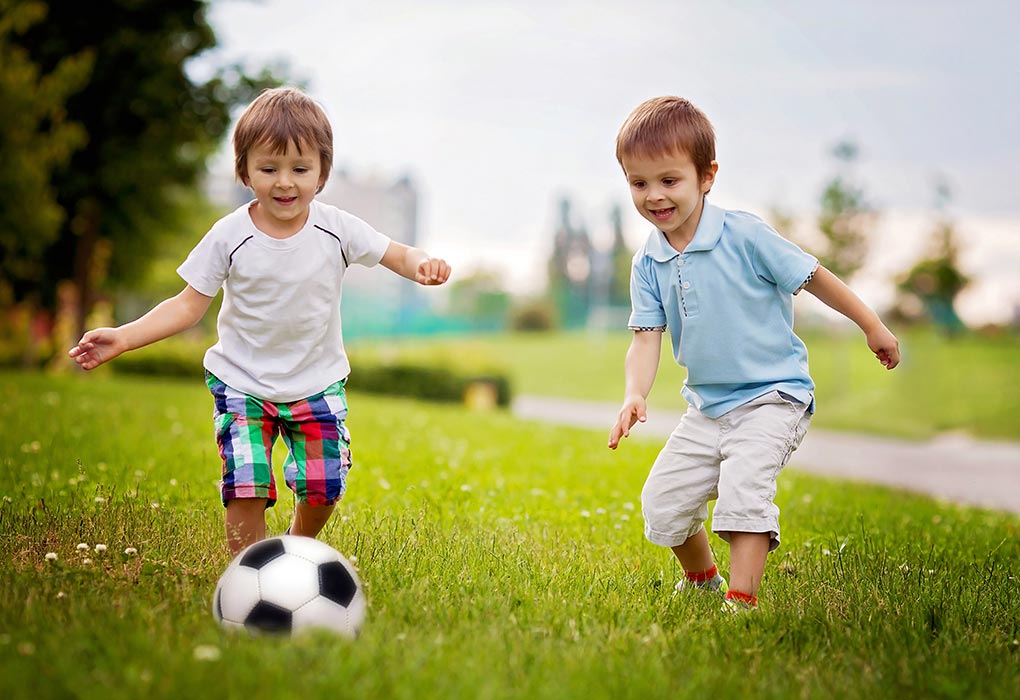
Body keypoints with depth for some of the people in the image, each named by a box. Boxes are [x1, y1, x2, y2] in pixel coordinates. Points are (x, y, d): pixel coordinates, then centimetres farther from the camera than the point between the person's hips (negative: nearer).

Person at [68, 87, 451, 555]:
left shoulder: (338, 230, -11)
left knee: (323, 488, 1)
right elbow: (189, 305, -8)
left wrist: (422, 264, -27)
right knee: (246, 487, -14)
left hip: (318, 382, 2)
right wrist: (122, 338, -19)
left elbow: (398, 255, -2)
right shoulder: (229, 237, -13)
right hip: (242, 384, -1)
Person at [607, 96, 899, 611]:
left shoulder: (745, 236, -15)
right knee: (660, 502, 6)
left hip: (773, 396, -6)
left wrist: (873, 327, 3)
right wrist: (635, 395, -24)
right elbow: (646, 338, -5)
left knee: (743, 486, -26)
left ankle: (742, 599, -18)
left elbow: (812, 277, -6)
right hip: (707, 405, 6)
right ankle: (702, 577, 33)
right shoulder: (648, 264, -1)